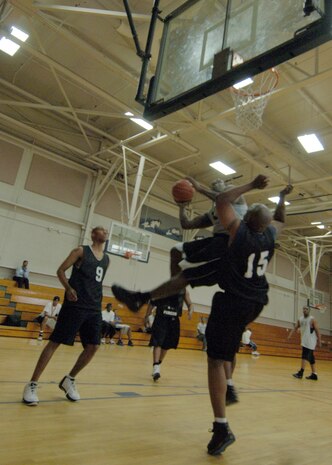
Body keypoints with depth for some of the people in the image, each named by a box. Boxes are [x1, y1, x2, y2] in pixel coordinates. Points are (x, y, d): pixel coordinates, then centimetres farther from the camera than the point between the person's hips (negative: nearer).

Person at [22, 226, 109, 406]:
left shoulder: (106, 259, 15)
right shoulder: (81, 251, -1)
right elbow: (61, 270, -1)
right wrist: (68, 288, -18)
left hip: (94, 309, 6)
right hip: (75, 305, -6)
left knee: (93, 347, 2)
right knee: (55, 342, -4)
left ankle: (69, 380, 22)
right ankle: (32, 384, 7)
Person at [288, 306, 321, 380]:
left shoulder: (312, 319, -9)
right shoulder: (300, 319, 9)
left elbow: (317, 330, -10)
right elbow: (295, 328, 9)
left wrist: (319, 341, -13)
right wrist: (290, 336, -2)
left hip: (310, 341, -7)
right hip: (304, 341, 7)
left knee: (305, 356, -14)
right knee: (310, 358, 11)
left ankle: (301, 372, -14)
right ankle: (314, 374, 17)